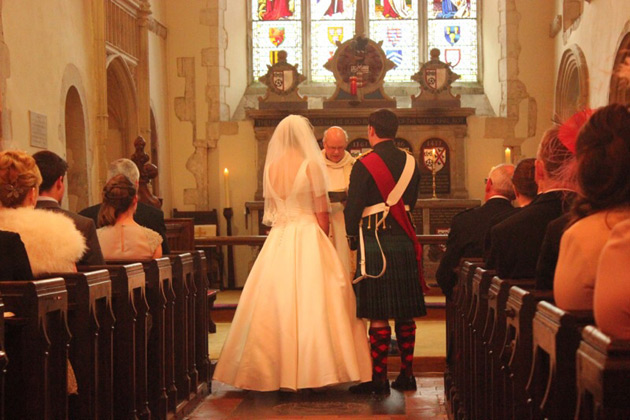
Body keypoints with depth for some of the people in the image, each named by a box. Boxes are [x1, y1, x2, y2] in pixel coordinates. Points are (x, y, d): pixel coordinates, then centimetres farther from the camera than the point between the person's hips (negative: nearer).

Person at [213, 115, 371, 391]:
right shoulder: (312, 165, -6)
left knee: (274, 305, 7)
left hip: (277, 241, 4)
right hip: (308, 237, -4)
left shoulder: (270, 168, 6)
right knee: (310, 303, -1)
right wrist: (321, 241, 9)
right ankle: (310, 370, -1)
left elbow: (269, 210, 10)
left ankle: (277, 370, 11)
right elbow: (322, 213, -4)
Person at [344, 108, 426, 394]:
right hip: (405, 242, 6)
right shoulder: (410, 162, 8)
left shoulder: (364, 164, -10)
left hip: (374, 241, -5)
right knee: (405, 314, 10)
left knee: (378, 315, -2)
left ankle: (379, 378, 1)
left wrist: (353, 240, 5)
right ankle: (406, 374, 17)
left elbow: (353, 208, -8)